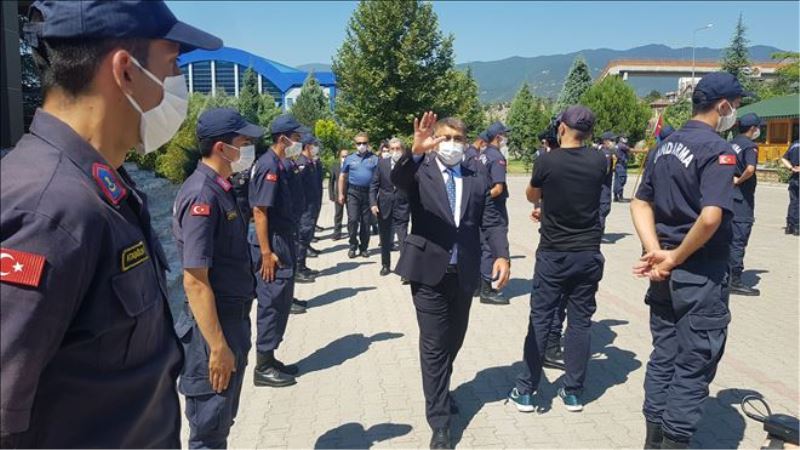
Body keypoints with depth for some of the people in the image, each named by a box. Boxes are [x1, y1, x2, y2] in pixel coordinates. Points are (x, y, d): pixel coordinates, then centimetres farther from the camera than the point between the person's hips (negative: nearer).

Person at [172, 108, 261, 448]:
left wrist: (233, 336, 18)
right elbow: (195, 281, -24)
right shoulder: (202, 196, -21)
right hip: (213, 328, -9)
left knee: (223, 419, 23)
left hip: (234, 319, 9)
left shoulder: (221, 189, 7)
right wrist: (218, 346, -22)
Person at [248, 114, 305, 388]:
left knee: (282, 302, 15)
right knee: (271, 303, -2)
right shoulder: (268, 165, -16)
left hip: (284, 243, 10)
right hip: (272, 245, -10)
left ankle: (270, 359, 26)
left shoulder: (281, 165, 12)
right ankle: (263, 368, 9)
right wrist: (266, 252, -23)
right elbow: (259, 211, -21)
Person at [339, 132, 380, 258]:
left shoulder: (374, 159, 3)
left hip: (369, 192, 0)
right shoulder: (350, 159, 7)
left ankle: (363, 248, 18)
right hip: (353, 192, 0)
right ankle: (353, 245, 7)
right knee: (352, 219, -9)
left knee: (366, 222, 6)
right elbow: (342, 176, 12)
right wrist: (341, 194, 7)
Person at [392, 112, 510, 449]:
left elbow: (492, 219, 2)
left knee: (454, 340, 19)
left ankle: (440, 391, 45)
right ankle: (439, 421, 12)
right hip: (430, 270, -4)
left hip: (464, 272, 4)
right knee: (434, 346, 2)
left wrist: (501, 255, -14)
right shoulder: (419, 171, -4)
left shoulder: (478, 175, 6)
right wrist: (415, 151, -45)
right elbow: (397, 179, -26)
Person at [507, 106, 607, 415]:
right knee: (580, 321, 9)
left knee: (540, 320, 5)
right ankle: (573, 392, 16)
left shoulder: (547, 161, -11)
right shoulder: (599, 162, -3)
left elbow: (532, 196, 6)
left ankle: (525, 391, 11)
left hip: (553, 254, -2)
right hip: (589, 253, 2)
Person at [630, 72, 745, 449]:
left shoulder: (663, 147, 9)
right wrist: (676, 258, -16)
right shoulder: (717, 150, -16)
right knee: (693, 367, 4)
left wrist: (656, 252, -3)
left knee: (663, 357, 16)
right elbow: (710, 217, -28)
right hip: (701, 275, -8)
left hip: (665, 272, 8)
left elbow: (640, 204, 7)